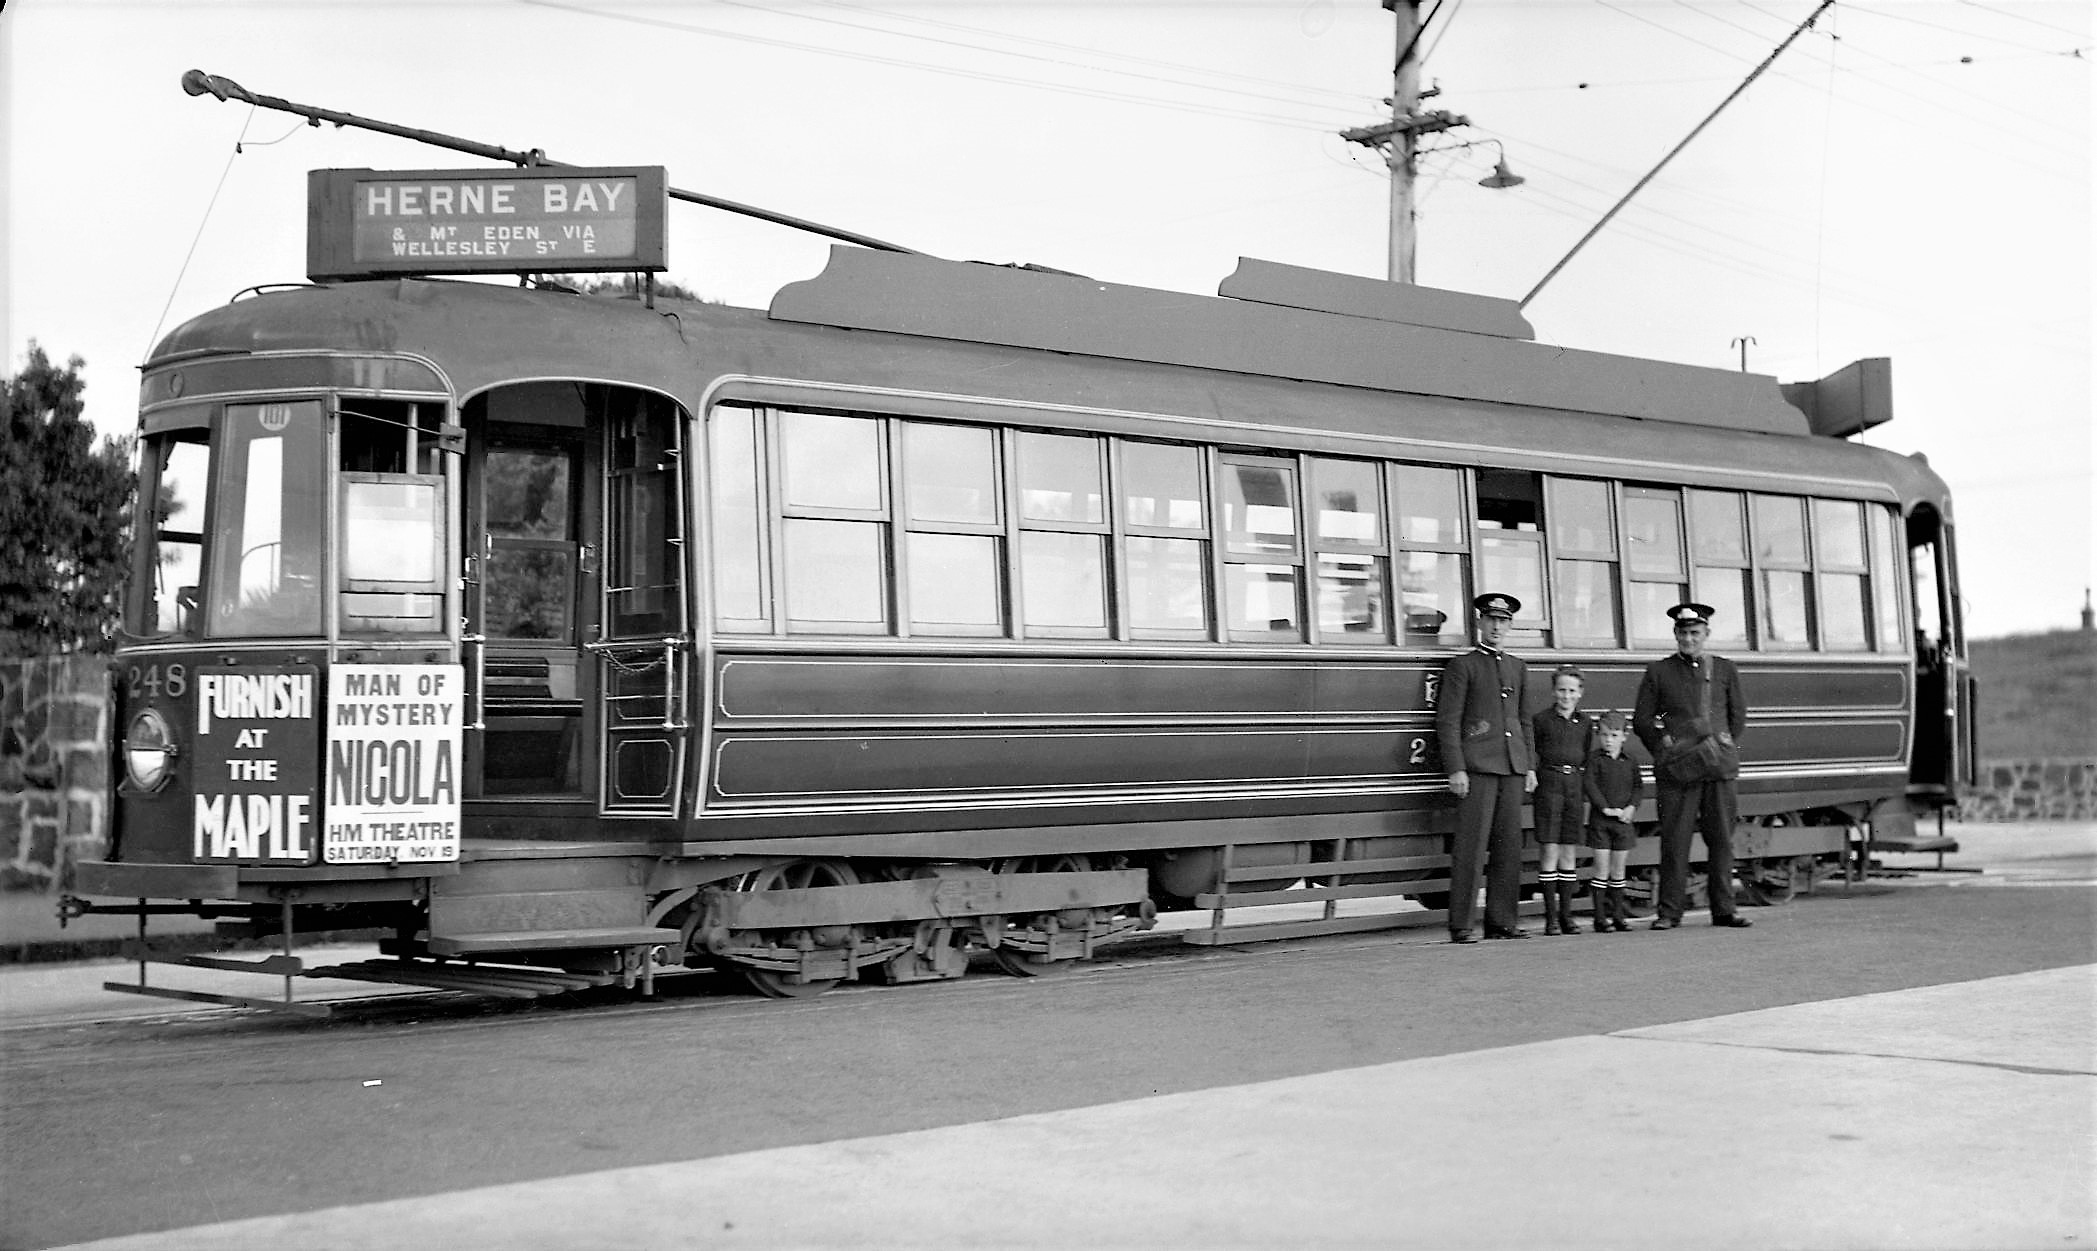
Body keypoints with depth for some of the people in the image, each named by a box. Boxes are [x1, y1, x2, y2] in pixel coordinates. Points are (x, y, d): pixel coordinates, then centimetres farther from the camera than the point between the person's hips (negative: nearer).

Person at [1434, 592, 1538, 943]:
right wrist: (1455, 769, -12)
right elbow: (1448, 721, -4)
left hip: (1512, 768, 6)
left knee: (1508, 847, 5)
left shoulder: (1518, 668, 20)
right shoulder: (1461, 666, 2)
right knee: (1470, 847, -8)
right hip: (1477, 767, -6)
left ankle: (1501, 920, 11)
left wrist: (1530, 766, 13)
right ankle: (1460, 925, -6)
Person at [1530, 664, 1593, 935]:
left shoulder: (1585, 722, 11)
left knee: (1570, 852, 5)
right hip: (1549, 783, -4)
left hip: (1575, 784, 4)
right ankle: (1550, 916, -3)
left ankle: (1566, 914, 10)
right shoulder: (1541, 720, 0)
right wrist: (1532, 775, -4)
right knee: (1549, 850, -6)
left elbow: (1588, 759, 17)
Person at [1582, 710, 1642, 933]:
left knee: (1618, 871, 9)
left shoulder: (1630, 763, 9)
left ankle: (1618, 915, 15)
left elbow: (1639, 786, 8)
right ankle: (1600, 917, 0)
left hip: (1623, 821, 3)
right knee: (1602, 870, -4)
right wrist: (1605, 808, -17)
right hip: (1600, 820, -3)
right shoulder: (1594, 759, -2)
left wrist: (1631, 807, -9)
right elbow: (1588, 784, -10)